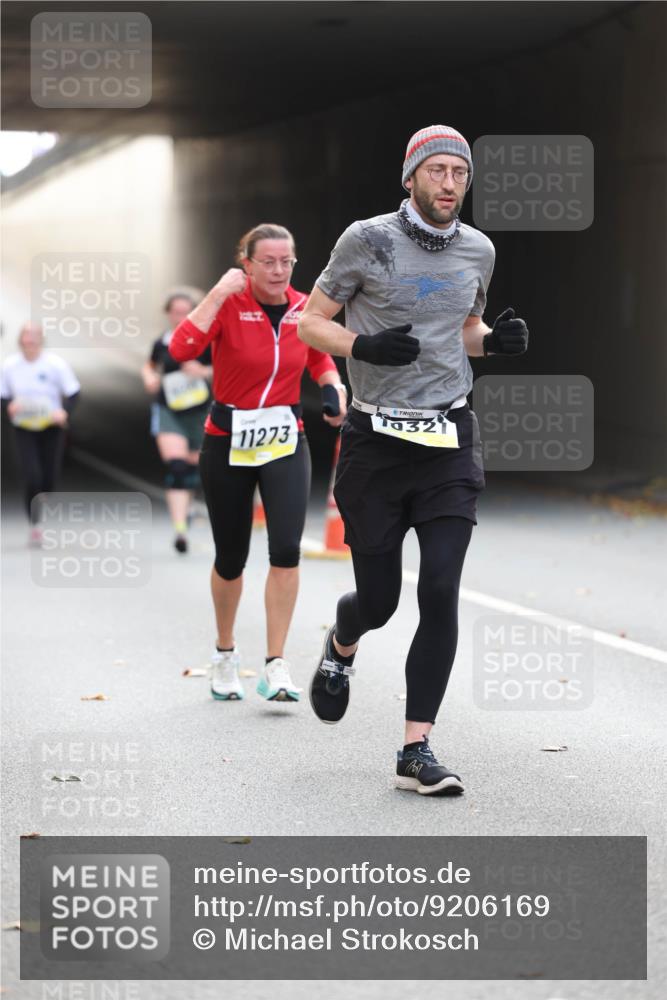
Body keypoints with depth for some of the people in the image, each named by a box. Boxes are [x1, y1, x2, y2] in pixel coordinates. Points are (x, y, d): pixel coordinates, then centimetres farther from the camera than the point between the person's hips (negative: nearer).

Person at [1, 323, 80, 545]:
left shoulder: (56, 364, -10)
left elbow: (73, 393, -6)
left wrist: (64, 411, -24)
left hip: (51, 427, 0)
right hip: (24, 429, 0)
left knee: (50, 479, 3)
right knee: (32, 477, -15)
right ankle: (35, 524, -1)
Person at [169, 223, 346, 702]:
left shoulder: (305, 308, -2)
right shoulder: (229, 304, -13)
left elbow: (320, 358, 18)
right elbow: (181, 348, -30)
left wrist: (334, 385, -2)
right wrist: (219, 293, -30)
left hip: (286, 440, 2)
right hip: (229, 441, -2)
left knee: (286, 548, -16)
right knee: (231, 556, 9)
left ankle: (277, 667, -10)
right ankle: (226, 654, 33)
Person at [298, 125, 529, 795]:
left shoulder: (477, 251, 8)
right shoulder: (367, 241, -5)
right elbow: (311, 322, 1)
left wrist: (498, 339, 1)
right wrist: (365, 346, -19)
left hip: (449, 442, 3)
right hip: (376, 440, -2)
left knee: (441, 594, -10)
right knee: (378, 600, 4)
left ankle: (415, 751, -4)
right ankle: (340, 648, 43)